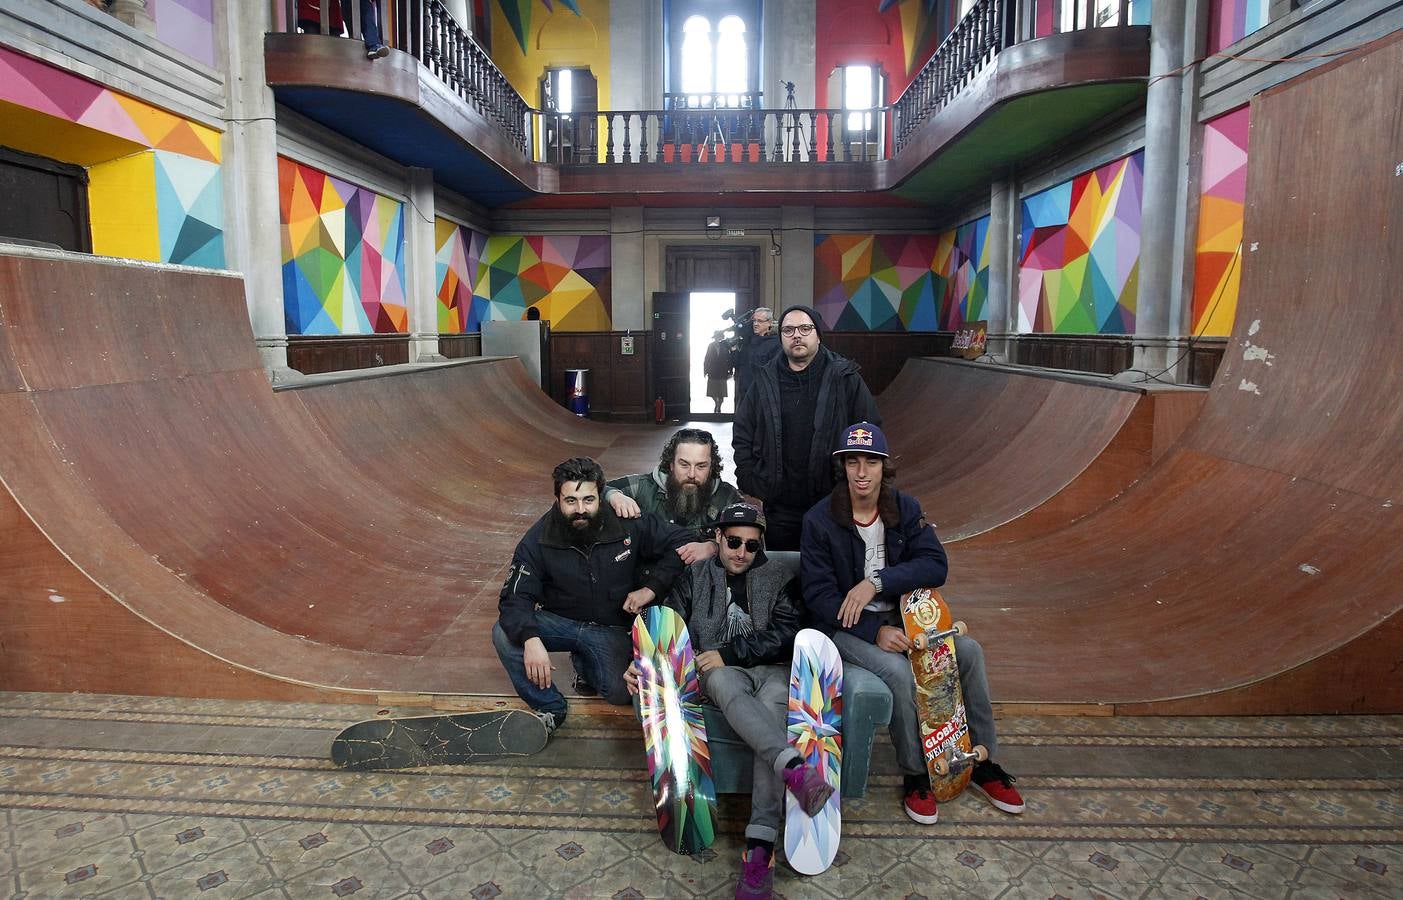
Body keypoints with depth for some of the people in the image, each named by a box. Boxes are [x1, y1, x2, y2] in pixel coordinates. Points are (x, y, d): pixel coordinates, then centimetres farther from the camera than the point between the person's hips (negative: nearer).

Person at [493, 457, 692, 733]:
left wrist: (651, 588, -17)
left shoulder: (628, 525, -16)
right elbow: (515, 598, -18)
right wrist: (531, 640, -37)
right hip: (559, 622, 1)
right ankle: (549, 708, -4)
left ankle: (583, 663, 13)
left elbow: (680, 542, -8)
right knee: (504, 634, -25)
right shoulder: (539, 540, -14)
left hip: (612, 628, -1)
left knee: (621, 692, -24)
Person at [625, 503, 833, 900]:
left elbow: (784, 634, 0)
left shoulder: (779, 578, 14)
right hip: (718, 670, 1)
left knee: (774, 704, -35)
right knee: (726, 685, -37)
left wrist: (728, 653, -12)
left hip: (771, 668, 0)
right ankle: (795, 768, -56)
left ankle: (760, 845, -44)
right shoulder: (694, 577, 18)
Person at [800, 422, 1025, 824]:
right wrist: (875, 632, -25)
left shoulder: (906, 509, 0)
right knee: (898, 670, -30)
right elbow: (819, 595, -15)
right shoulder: (819, 520, -12)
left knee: (968, 650, -14)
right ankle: (915, 774, -8)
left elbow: (935, 565, -12)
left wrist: (877, 582, -26)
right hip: (846, 626, -4)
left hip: (900, 616, 5)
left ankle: (984, 763, 4)